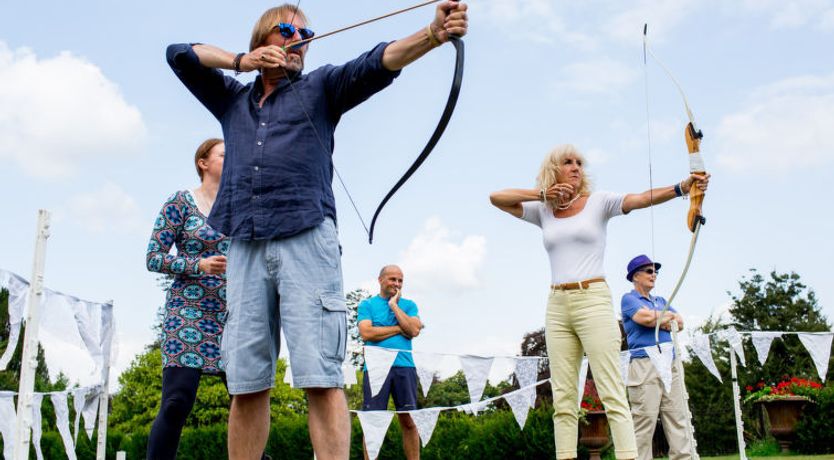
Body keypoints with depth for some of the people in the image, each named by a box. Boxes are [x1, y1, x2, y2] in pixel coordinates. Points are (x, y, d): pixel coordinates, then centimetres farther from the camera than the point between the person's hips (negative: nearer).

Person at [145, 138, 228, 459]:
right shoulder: (181, 202, 3)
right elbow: (153, 258, -2)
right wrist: (200, 266, -15)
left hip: (234, 315, 5)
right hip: (190, 311, -4)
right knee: (177, 403, -12)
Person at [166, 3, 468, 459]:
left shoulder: (320, 87, 16)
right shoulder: (232, 100, 26)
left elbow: (375, 64, -1)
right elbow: (179, 53, 27)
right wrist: (241, 61, 15)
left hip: (306, 239, -3)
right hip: (246, 247, 3)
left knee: (320, 378, -11)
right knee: (246, 384, 2)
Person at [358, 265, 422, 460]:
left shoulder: (408, 305, 17)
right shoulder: (367, 304, 12)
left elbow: (414, 330, -1)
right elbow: (366, 333, -5)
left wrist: (394, 305, 1)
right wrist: (400, 328, -2)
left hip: (404, 366, 2)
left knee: (409, 421, -2)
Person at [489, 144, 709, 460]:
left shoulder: (597, 201, 4)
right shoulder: (543, 211, 13)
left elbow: (641, 199, -11)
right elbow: (496, 198, 12)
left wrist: (682, 187, -27)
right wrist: (541, 193, 2)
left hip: (593, 300, -4)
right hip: (557, 306, 4)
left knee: (612, 393, -9)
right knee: (563, 397, 2)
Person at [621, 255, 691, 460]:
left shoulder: (661, 301, 26)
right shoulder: (629, 298, 5)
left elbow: (680, 323, 12)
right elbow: (646, 318, -13)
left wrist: (658, 319, -2)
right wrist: (669, 316, 4)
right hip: (645, 366, -7)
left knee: (678, 420, 1)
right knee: (645, 421, -10)